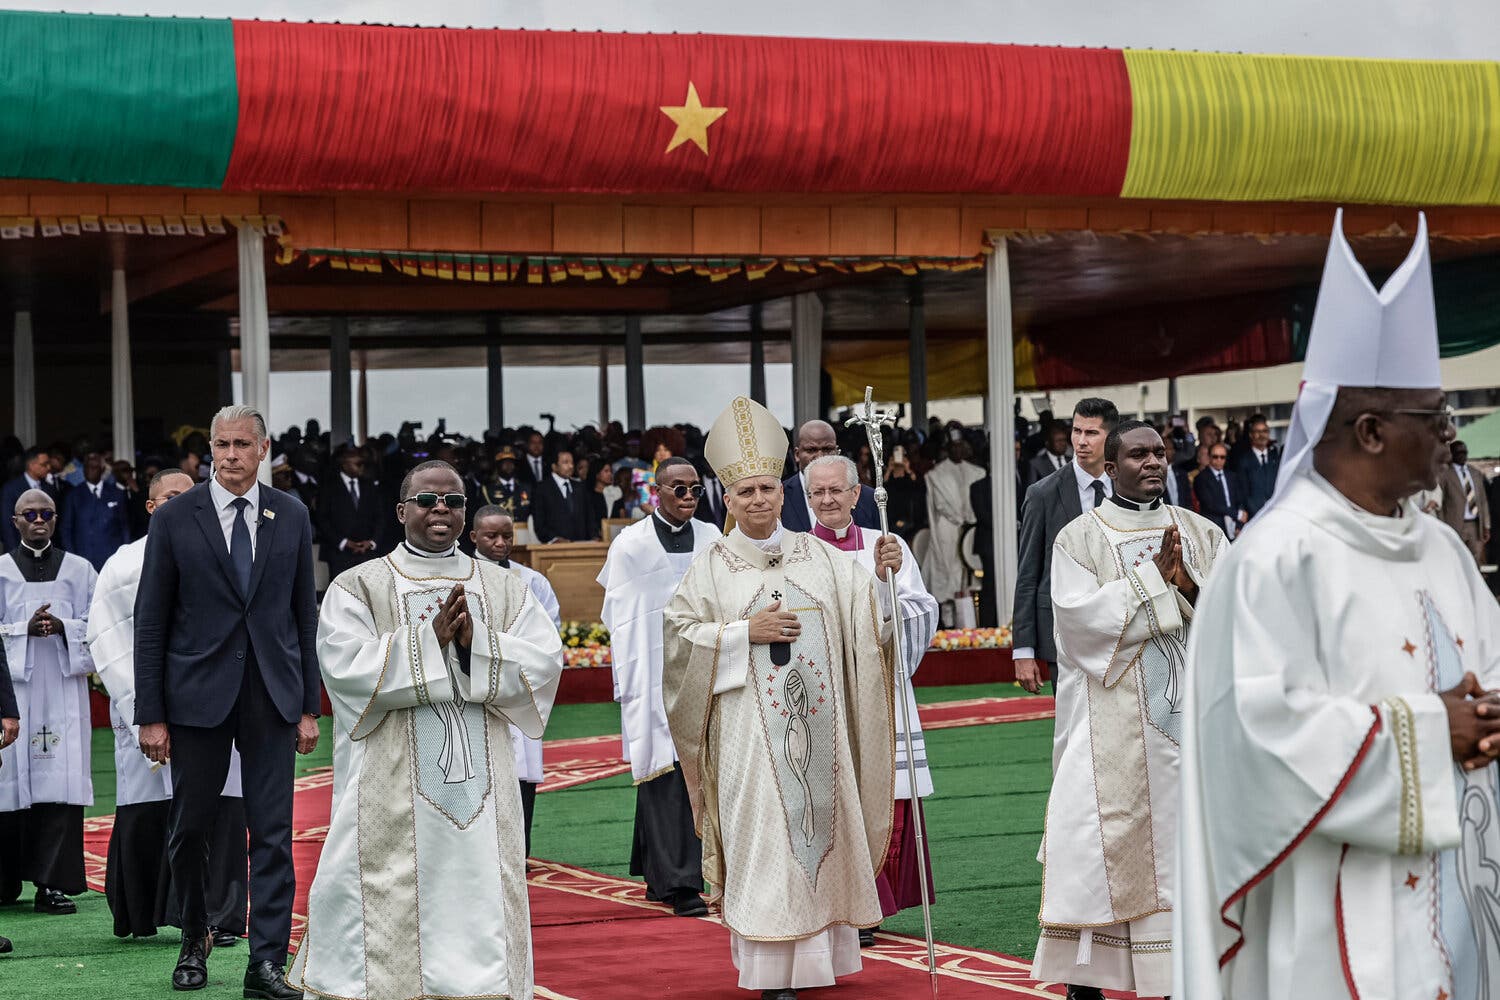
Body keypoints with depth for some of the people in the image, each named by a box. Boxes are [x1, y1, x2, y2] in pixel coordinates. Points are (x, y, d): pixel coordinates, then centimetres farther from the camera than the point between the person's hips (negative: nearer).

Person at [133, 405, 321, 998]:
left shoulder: (291, 517, 6)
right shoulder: (174, 520, -1)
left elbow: (304, 615, 10)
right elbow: (150, 624, -1)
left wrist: (309, 706, 6)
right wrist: (150, 715, -5)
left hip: (273, 694, 1)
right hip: (198, 696, -1)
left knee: (273, 833, -2)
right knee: (190, 827, 7)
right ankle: (195, 940, 28)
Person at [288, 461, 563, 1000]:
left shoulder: (501, 587, 12)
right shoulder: (358, 587, 3)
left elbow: (545, 660, 0)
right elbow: (346, 668, -11)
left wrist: (475, 641, -15)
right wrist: (431, 640, -16)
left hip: (481, 789, 3)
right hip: (392, 791, -3)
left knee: (481, 910, 2)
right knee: (393, 912, -3)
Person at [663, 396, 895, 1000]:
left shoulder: (817, 556, 9)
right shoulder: (712, 566, 2)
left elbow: (866, 620, 5)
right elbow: (681, 635, -3)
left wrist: (882, 576, -12)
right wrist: (745, 632, -12)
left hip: (816, 724, 3)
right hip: (749, 724, -3)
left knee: (821, 826, 5)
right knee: (764, 836, -6)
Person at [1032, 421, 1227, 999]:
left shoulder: (1201, 533, 11)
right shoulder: (1080, 538, 1)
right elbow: (1079, 616, -13)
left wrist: (1188, 583, -16)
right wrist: (1154, 577, -13)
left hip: (1191, 713, 3)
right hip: (1113, 725, -3)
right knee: (1102, 837, -3)